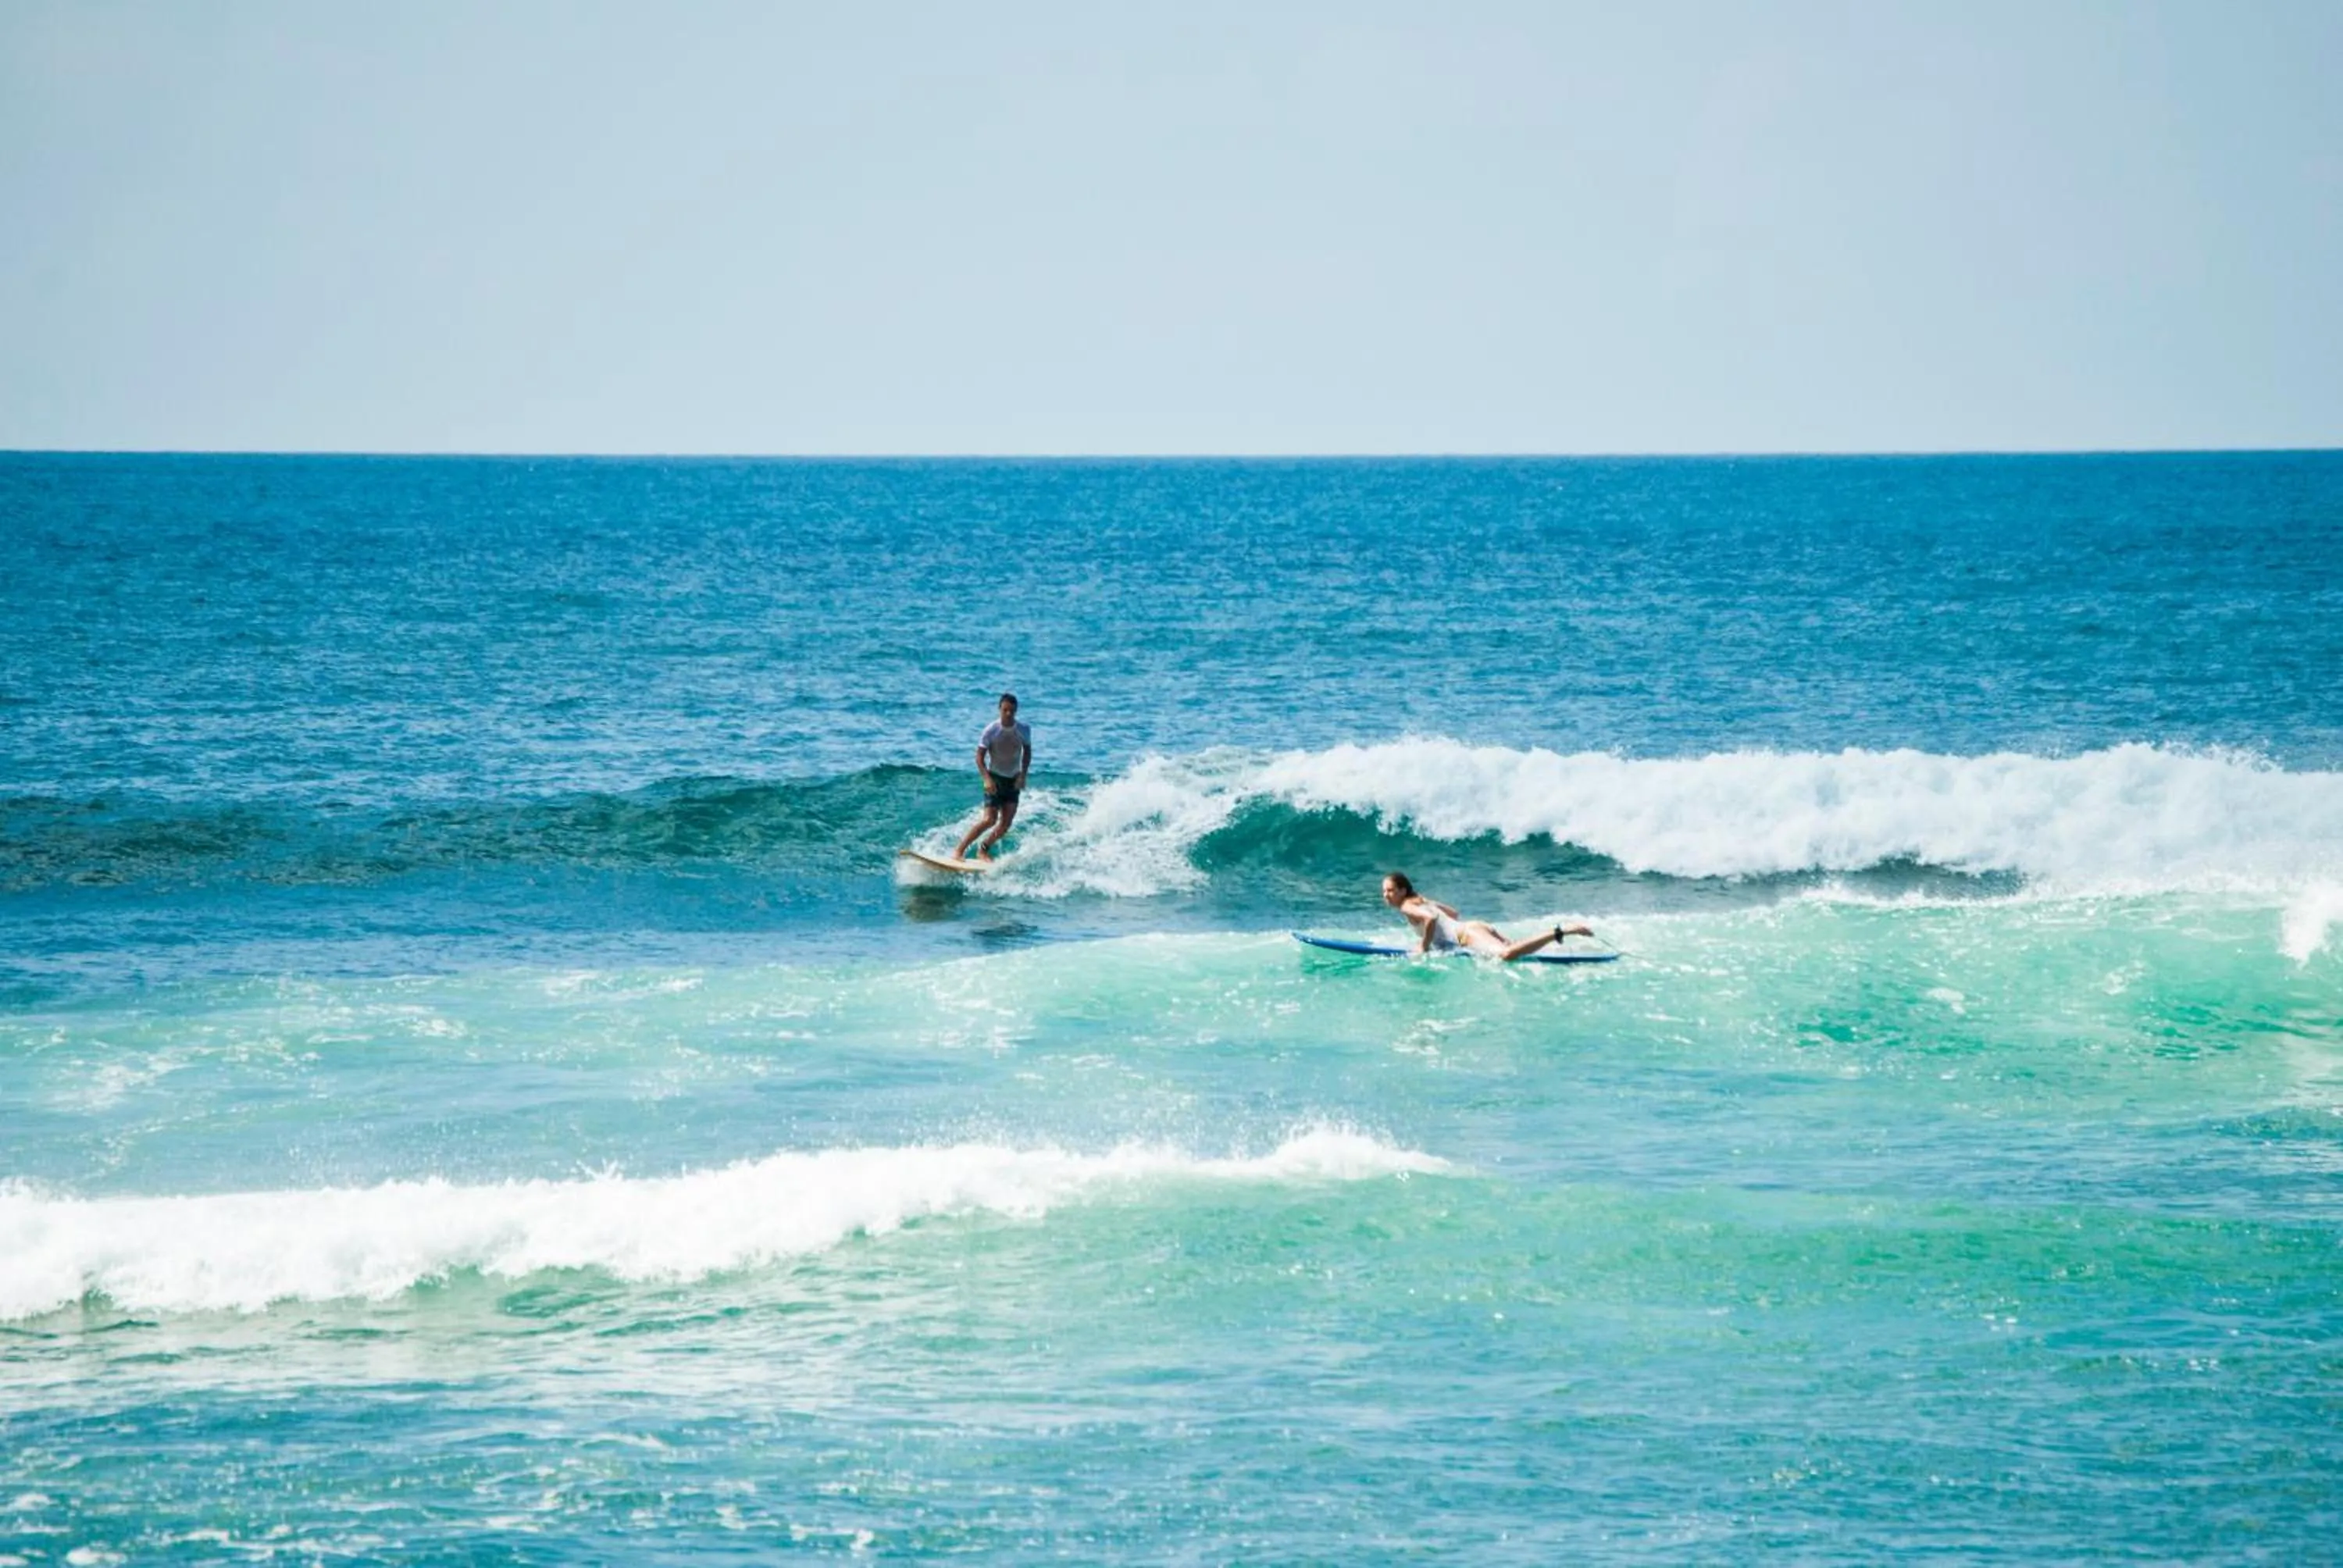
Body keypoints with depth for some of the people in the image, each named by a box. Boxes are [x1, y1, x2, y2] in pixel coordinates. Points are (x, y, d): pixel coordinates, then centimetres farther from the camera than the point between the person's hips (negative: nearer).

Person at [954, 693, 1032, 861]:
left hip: (1013, 780, 4)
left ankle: (984, 850, 14)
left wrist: (1023, 775, -4)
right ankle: (959, 850, -11)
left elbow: (1027, 752, 8)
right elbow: (980, 757, -12)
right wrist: (986, 779, -25)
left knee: (1006, 822, -4)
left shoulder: (1024, 731, -7)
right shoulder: (991, 730, -17)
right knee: (990, 819, -18)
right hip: (995, 778, -4)